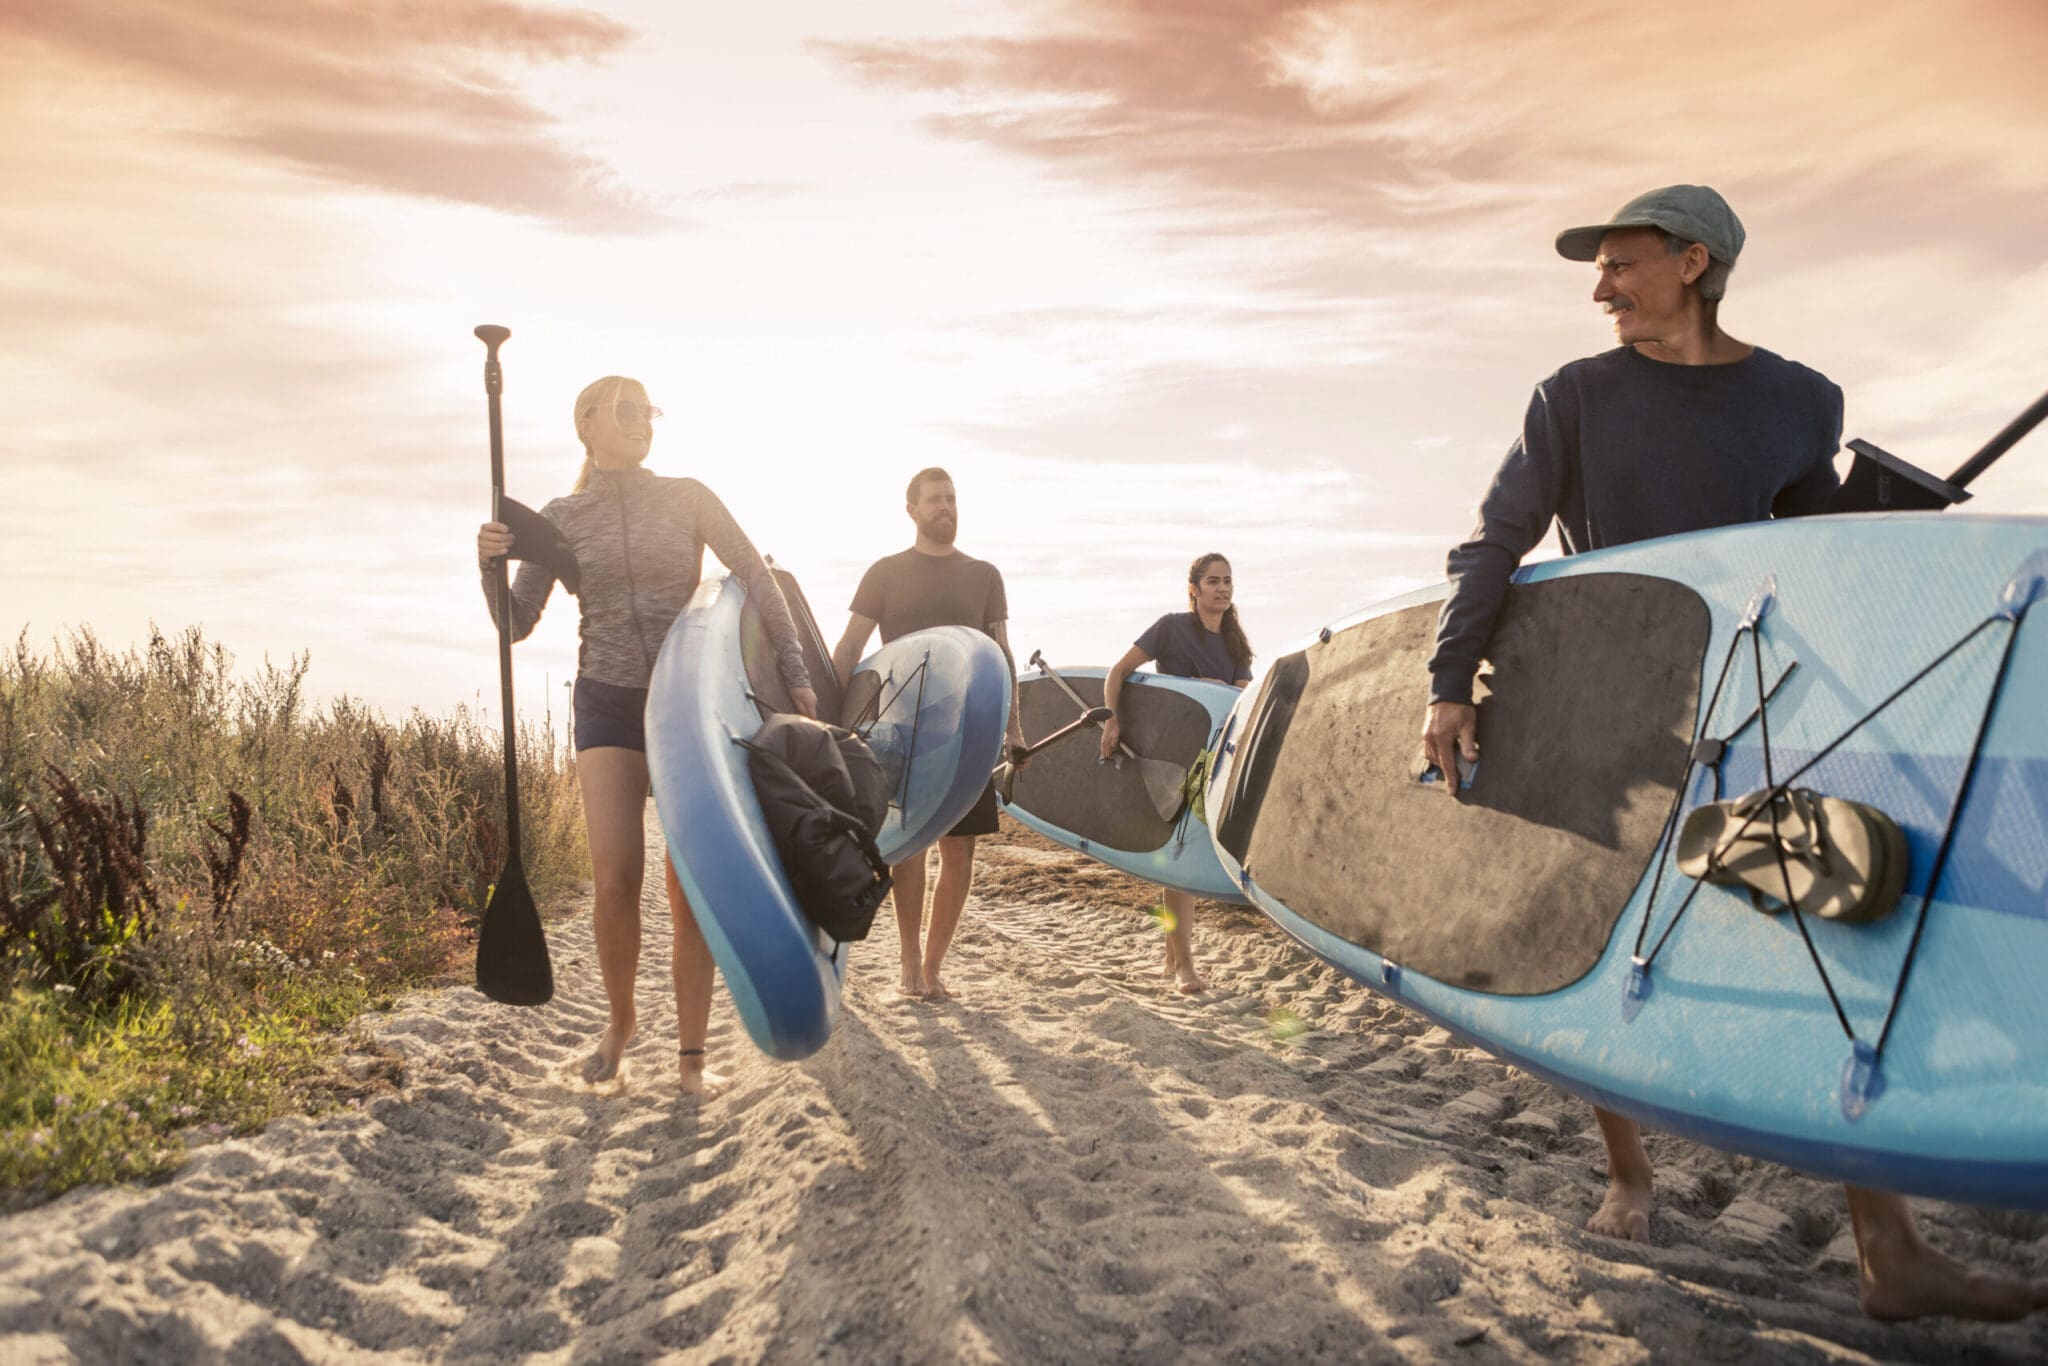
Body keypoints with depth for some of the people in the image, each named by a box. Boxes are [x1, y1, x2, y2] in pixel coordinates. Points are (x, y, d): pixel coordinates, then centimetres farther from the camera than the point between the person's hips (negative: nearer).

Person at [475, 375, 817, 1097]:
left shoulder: (688, 499, 3)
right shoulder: (560, 518, 6)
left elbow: (758, 581, 1)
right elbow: (517, 625, 6)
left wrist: (795, 675, -5)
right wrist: (489, 565, -13)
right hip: (607, 704, 0)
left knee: (691, 882, -3)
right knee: (615, 878, -11)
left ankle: (691, 1055, 7)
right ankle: (620, 1020, 15)